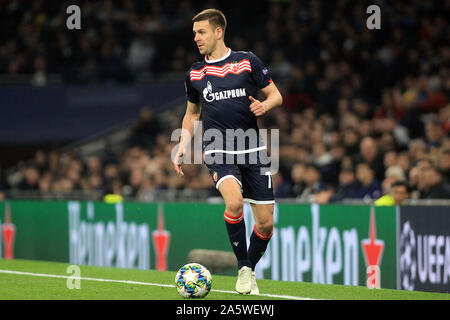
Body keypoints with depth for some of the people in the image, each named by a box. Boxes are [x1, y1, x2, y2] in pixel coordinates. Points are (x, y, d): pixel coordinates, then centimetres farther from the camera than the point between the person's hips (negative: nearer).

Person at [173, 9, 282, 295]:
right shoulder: (195, 73, 10)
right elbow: (192, 113, 23)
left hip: (253, 150, 0)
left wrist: (264, 105, -14)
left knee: (266, 222, -1)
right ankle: (243, 268, -11)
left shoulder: (248, 62, 3)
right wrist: (183, 149, 12)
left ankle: (251, 269, 25)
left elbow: (276, 95, 8)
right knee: (234, 204, -28)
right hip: (218, 149, 0)